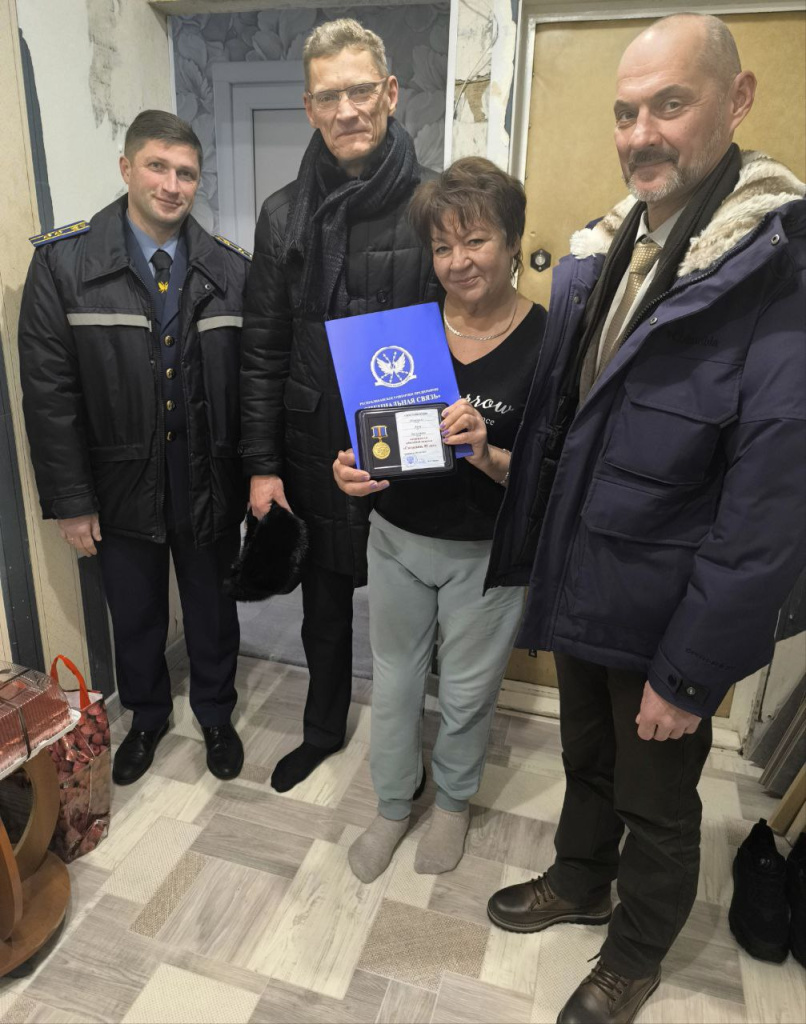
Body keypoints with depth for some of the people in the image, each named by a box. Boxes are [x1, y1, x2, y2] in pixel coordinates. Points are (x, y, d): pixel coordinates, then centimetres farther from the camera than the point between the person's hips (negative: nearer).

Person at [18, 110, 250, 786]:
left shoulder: (230, 269, -3)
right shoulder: (63, 261, -8)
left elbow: (252, 383, -1)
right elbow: (48, 392, -8)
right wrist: (68, 501, -9)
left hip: (211, 486, 1)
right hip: (121, 486, 0)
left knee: (213, 614, 18)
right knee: (135, 617, 19)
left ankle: (216, 715, 44)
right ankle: (148, 716, 47)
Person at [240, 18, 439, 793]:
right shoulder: (283, 215, 3)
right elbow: (261, 350, 2)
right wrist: (261, 463, -1)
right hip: (312, 460, 3)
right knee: (323, 609, 20)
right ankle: (323, 729, 46)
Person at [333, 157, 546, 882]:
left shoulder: (547, 339, -13)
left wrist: (488, 456, -30)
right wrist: (351, 466, -15)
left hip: (485, 553, -3)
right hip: (397, 538, 3)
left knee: (466, 694, 16)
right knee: (394, 682, 18)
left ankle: (454, 802, 48)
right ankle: (394, 806, 45)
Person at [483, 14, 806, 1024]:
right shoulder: (593, 257, 2)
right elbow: (549, 426, 6)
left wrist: (690, 674, -17)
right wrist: (521, 559, 6)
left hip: (664, 618, -5)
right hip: (577, 591, 6)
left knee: (657, 803, 19)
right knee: (586, 760, 27)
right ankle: (581, 879, 55)